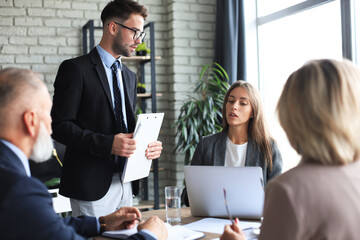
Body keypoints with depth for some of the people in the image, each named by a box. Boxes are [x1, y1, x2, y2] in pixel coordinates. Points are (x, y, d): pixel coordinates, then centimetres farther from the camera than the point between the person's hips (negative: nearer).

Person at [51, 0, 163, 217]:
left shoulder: (130, 76, 17)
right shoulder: (75, 69, -6)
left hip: (125, 184, 7)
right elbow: (61, 126, -13)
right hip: (92, 184, -6)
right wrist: (107, 144, -23)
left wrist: (149, 146, 0)